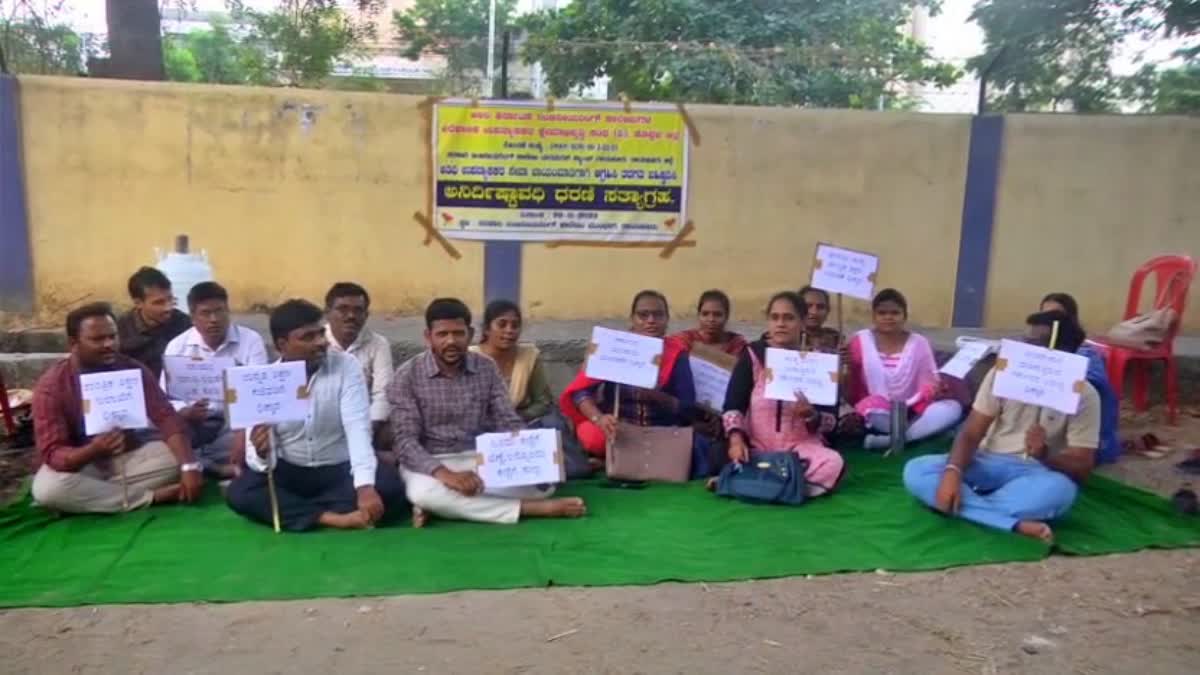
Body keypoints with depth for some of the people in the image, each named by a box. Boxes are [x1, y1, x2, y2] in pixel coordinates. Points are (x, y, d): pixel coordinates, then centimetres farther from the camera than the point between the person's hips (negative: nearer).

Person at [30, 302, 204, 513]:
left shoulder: (133, 370, -8)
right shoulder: (51, 386, -16)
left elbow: (166, 418, -16)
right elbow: (52, 454, -20)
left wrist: (189, 466, -31)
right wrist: (93, 450, -43)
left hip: (127, 458, 2)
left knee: (175, 456, -22)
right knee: (48, 488, -35)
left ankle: (90, 493, -15)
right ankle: (153, 496, -23)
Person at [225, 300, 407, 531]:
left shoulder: (346, 366, -11)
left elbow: (358, 428, -23)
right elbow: (258, 455, -11)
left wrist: (365, 486, -37)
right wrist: (261, 455, -38)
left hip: (340, 470, 0)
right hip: (287, 472, 1)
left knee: (389, 486, -27)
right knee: (239, 493, -26)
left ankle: (286, 508, -21)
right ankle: (331, 517, -28)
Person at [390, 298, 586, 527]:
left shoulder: (487, 368, 2)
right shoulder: (407, 376, -9)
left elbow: (508, 422, 1)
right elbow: (405, 440, -15)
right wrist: (444, 474, -33)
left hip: (481, 458, 4)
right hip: (432, 463, -3)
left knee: (543, 482, -18)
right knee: (422, 492, -39)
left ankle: (447, 503, -18)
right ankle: (528, 508, -28)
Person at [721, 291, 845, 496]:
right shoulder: (752, 355, 2)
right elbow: (732, 406, -6)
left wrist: (812, 416, -22)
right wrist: (736, 439, -24)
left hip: (800, 447, 1)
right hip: (757, 447, -1)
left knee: (834, 464, -29)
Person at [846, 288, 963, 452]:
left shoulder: (919, 343, 5)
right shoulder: (860, 341, 1)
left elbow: (929, 383, 2)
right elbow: (851, 384, 0)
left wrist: (935, 388, -20)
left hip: (910, 412, 3)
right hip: (876, 413, -3)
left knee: (953, 407, -23)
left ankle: (887, 439, -30)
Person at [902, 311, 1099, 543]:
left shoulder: (1084, 395, -8)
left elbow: (1082, 467, -9)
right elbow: (971, 434, -7)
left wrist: (1044, 454, -31)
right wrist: (952, 471, -27)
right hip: (989, 463, 3)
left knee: (1061, 490, -40)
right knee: (915, 471, -25)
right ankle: (1017, 524, -33)